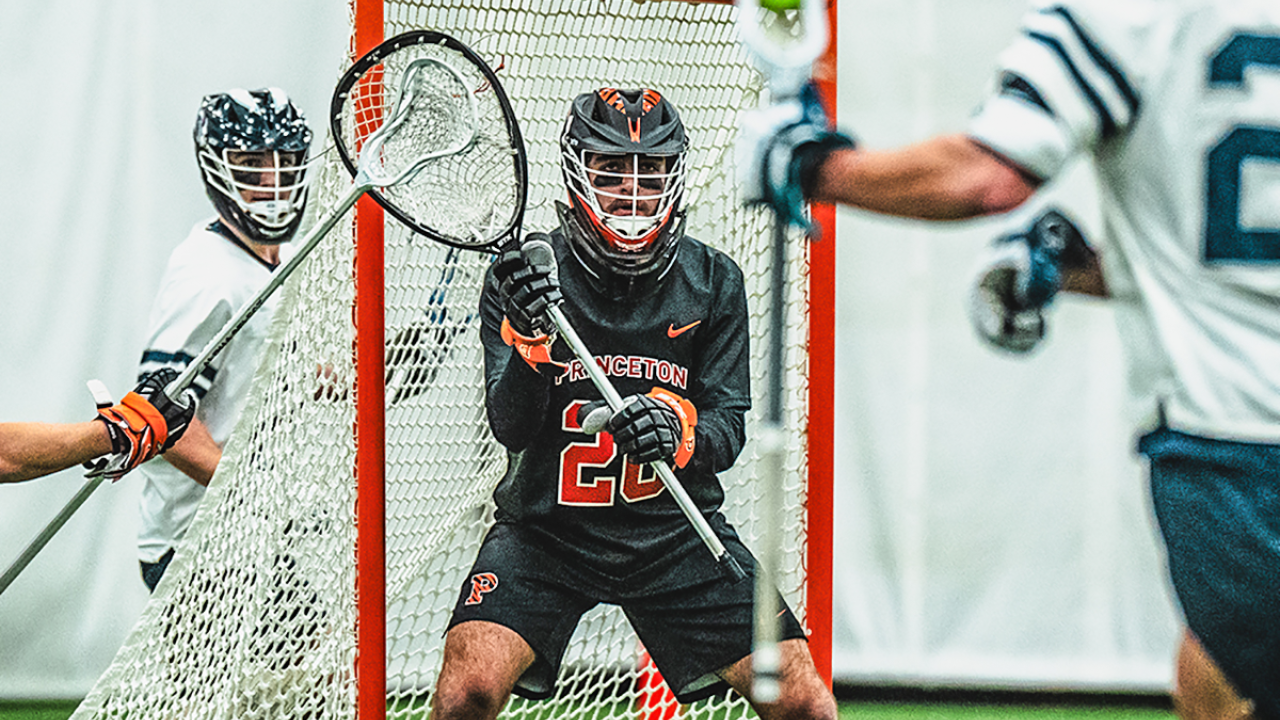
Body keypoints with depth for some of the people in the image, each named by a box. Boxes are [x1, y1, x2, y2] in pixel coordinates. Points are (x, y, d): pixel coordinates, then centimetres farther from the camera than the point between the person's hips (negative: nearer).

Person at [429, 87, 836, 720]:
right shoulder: (527, 275, -7)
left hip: (677, 533, 2)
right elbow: (511, 428, -14)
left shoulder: (713, 281, 0)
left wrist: (678, 430, -26)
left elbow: (729, 430, -3)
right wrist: (529, 338, -35)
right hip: (545, 529, -2)